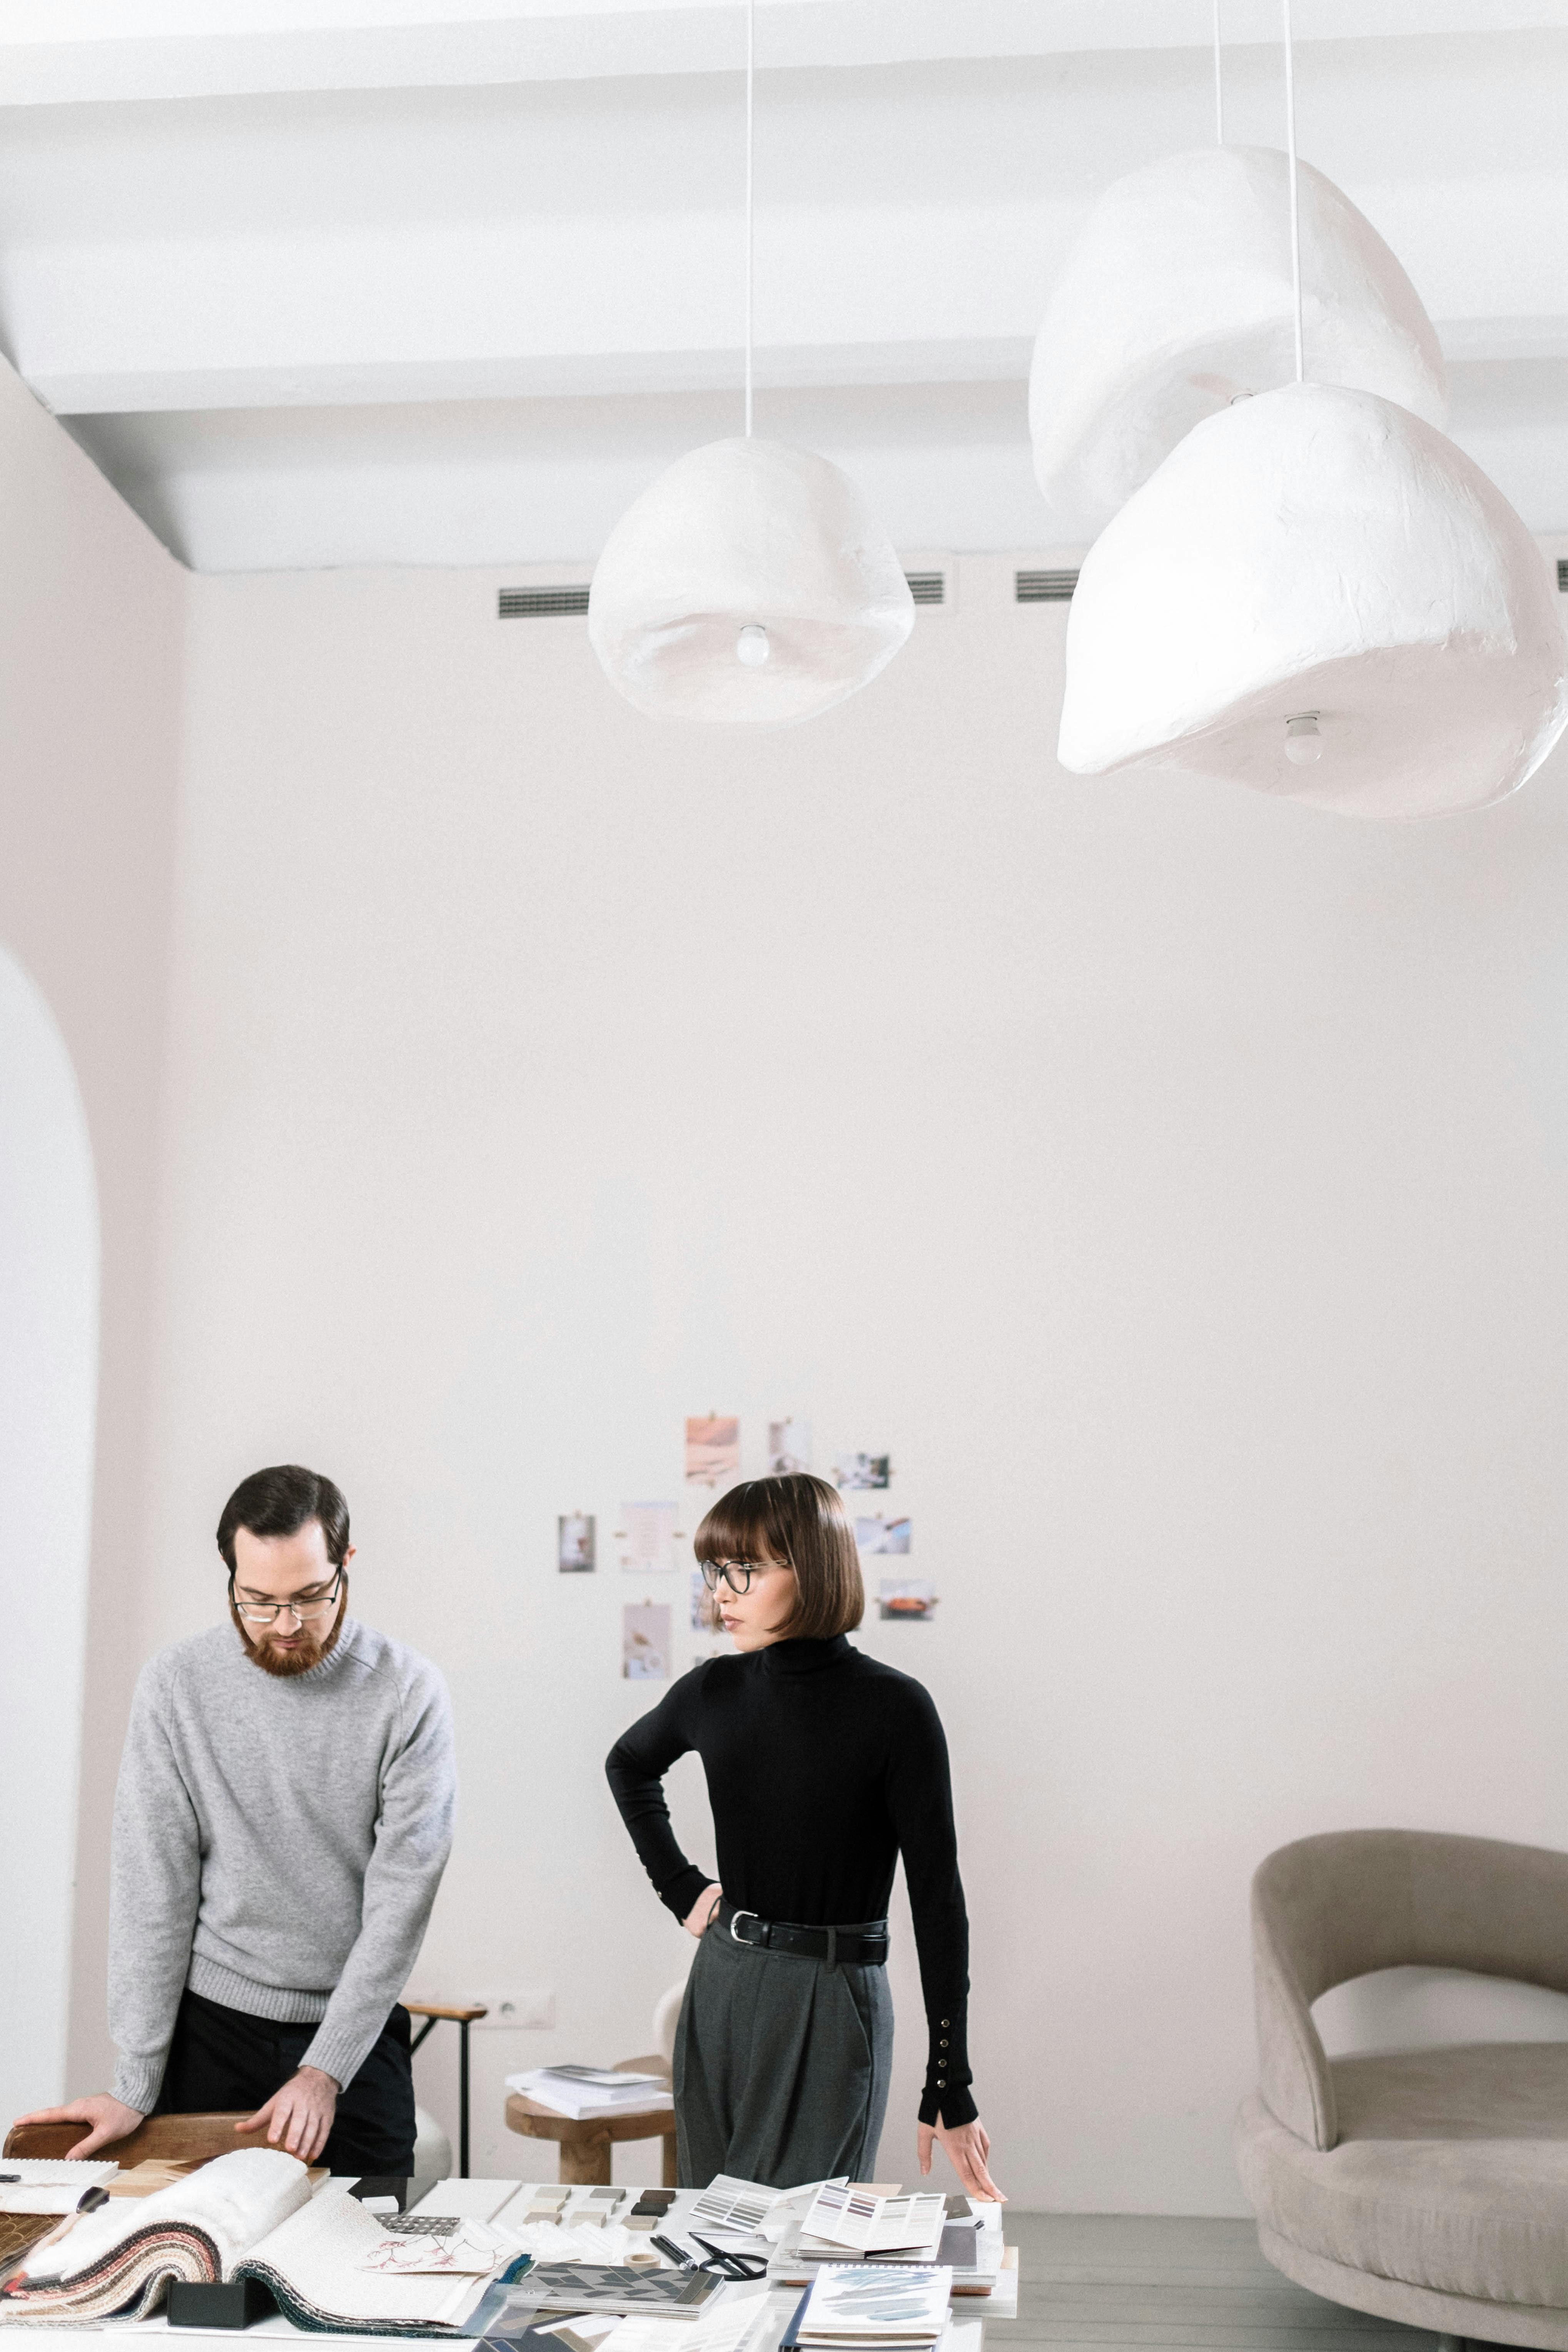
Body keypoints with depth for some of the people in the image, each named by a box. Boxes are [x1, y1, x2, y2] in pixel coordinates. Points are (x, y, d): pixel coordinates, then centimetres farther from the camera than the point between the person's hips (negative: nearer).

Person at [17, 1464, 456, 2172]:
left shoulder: (409, 1692, -11)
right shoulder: (177, 1683, -7)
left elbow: (402, 1894, -11)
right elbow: (154, 1888, -7)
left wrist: (325, 2071, -15)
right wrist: (134, 2087, -9)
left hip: (357, 2027, 0)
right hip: (209, 2026, 1)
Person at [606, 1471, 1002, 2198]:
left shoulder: (894, 1709, -13)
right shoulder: (713, 1692, 1)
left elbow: (937, 1895, -11)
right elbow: (629, 1764, 24)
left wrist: (949, 2088, -12)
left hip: (833, 2006, -5)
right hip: (720, 1992, 5)